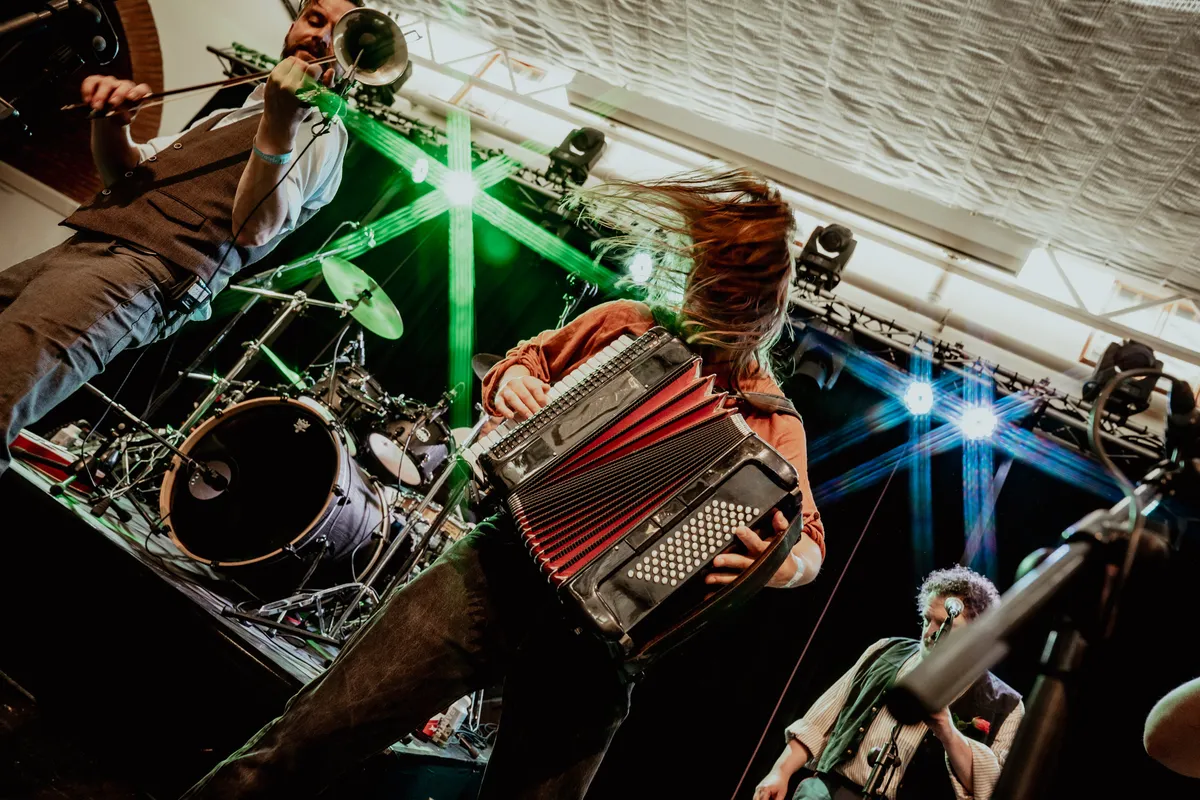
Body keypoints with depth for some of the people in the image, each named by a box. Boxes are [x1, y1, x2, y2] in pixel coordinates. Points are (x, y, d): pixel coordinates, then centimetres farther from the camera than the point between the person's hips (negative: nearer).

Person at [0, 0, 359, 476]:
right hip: (78, 246, 9)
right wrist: (111, 120, 4)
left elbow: (256, 228, -11)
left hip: (147, 275, -9)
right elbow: (123, 169, 26)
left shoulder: (323, 132, 6)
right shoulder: (228, 115, 32)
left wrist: (280, 125, -26)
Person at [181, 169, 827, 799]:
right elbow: (531, 357, 22)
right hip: (504, 570, 1)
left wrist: (792, 567, -23)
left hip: (593, 651, -1)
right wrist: (511, 379, -2)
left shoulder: (774, 424, 3)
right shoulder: (626, 325, 9)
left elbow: (808, 539, 1)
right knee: (304, 742, -5)